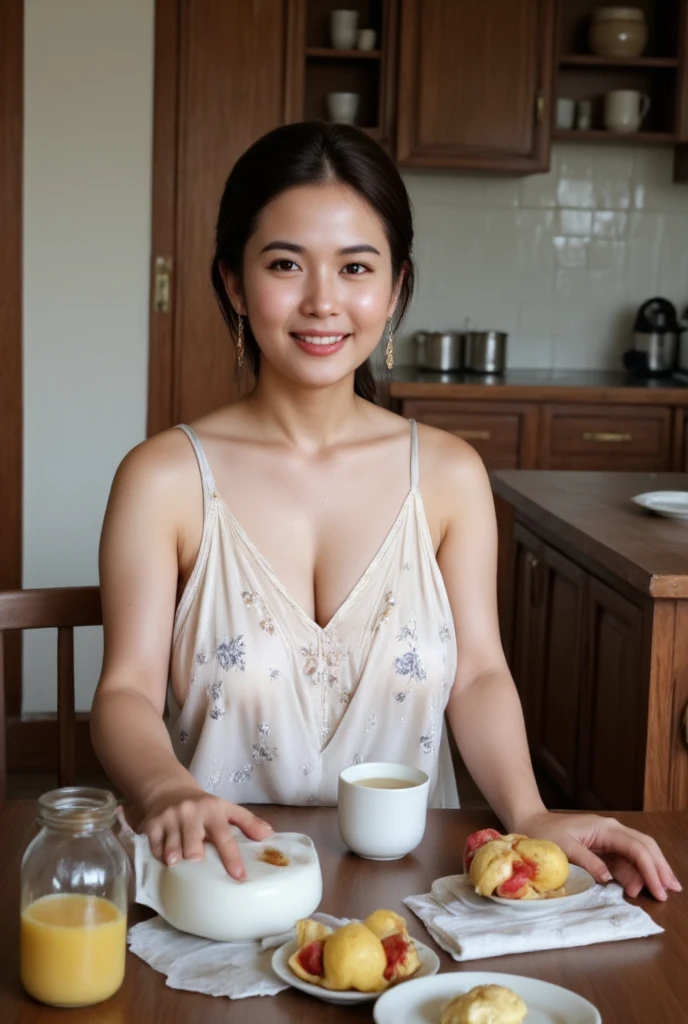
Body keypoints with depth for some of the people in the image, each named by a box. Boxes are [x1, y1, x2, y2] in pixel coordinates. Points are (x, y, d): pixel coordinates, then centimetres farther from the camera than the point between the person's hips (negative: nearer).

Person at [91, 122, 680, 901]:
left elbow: (479, 673, 1)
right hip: (226, 881, -1)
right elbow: (127, 689, -7)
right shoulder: (164, 479, -4)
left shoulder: (451, 475, 4)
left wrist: (528, 814, -16)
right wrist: (166, 789, -28)